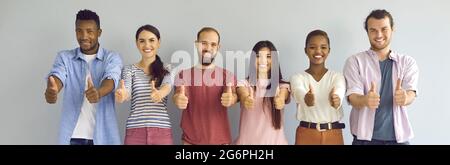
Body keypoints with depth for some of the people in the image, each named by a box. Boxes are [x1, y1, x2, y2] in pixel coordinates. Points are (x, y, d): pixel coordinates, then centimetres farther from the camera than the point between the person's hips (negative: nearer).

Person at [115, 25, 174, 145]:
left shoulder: (167, 70, 7)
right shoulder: (129, 69, 7)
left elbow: (167, 86, -14)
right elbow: (126, 91, -11)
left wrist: (159, 93, -38)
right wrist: (121, 95, -35)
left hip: (162, 131, 0)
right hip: (135, 131, 0)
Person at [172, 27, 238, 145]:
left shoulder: (227, 75, 1)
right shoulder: (184, 74, 1)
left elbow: (233, 95, -16)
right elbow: (179, 95, -15)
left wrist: (230, 99, -40)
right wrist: (178, 100, -38)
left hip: (220, 140, 0)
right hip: (190, 140, 0)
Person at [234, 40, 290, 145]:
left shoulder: (282, 86, -1)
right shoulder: (244, 84, -1)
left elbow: (282, 98, -22)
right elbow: (243, 97, -23)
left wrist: (280, 101, -46)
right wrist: (247, 101, -46)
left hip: (274, 140, 1)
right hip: (248, 140, 0)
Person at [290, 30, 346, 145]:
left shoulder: (337, 77, 1)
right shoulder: (298, 78, -1)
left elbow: (339, 95, -21)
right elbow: (300, 95, -24)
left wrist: (336, 99, -45)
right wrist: (307, 99, -47)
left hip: (333, 134, 1)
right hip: (306, 134, -1)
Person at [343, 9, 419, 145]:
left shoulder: (408, 62, 4)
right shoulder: (355, 61, 0)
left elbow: (411, 94, -10)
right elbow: (353, 97, -12)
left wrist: (405, 97, -34)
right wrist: (365, 100, -34)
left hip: (399, 136, 1)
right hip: (365, 137, -1)